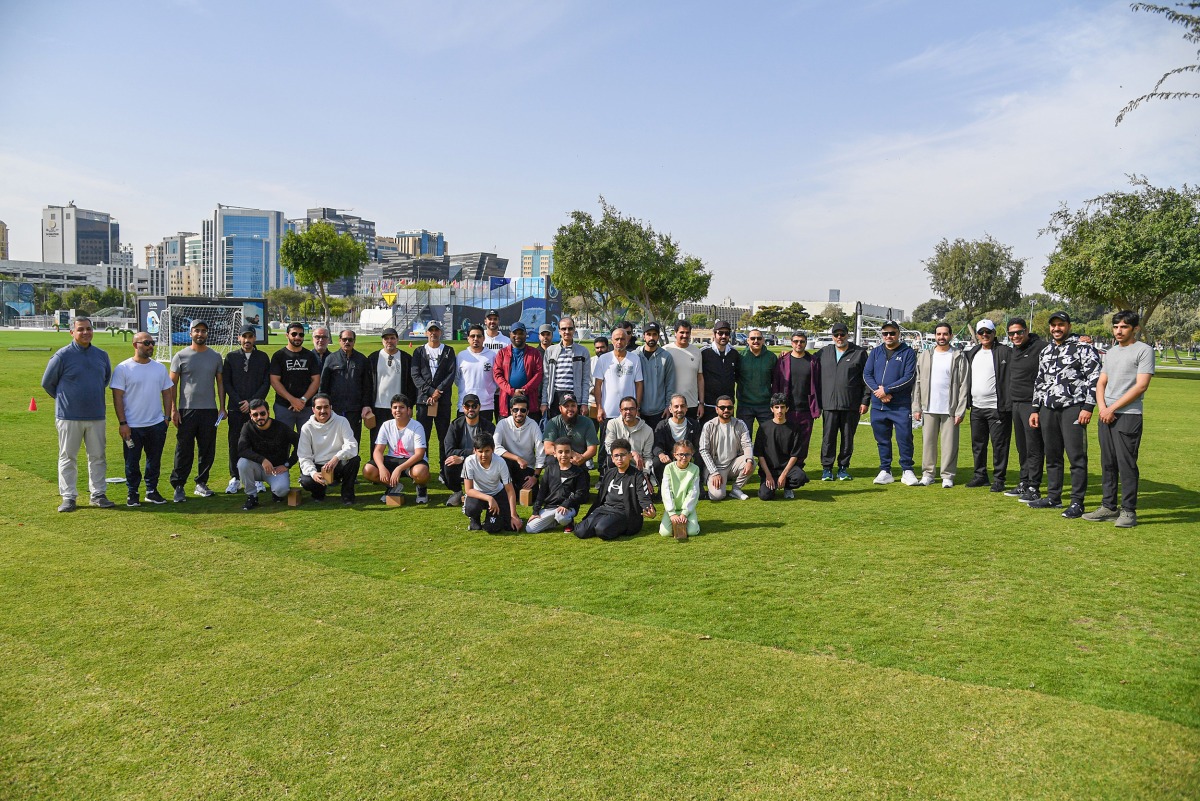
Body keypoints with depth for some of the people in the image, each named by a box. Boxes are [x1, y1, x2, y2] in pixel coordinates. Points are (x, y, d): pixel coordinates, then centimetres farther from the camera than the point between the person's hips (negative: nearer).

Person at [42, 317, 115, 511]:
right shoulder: (62, 355, -8)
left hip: (96, 416, 4)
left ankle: (98, 494, 17)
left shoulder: (102, 355, 5)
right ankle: (68, 497, 11)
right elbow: (47, 382, 2)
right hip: (69, 417, -4)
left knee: (98, 456, 8)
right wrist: (64, 399, 9)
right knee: (68, 457, 4)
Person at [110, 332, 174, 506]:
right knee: (132, 462, 6)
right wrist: (122, 423, -11)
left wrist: (167, 417, 6)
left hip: (157, 424, 4)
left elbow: (167, 392, 13)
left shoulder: (160, 368, 7)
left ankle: (152, 491, 23)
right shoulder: (123, 368, -6)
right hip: (132, 426, -4)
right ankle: (132, 494, 18)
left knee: (154, 460, 11)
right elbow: (117, 397, -7)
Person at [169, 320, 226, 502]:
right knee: (184, 451, -1)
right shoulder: (181, 356, 1)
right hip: (187, 411, -3)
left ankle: (201, 484, 18)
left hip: (210, 411, 3)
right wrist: (173, 409, -6)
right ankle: (178, 487, 6)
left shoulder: (215, 356, 9)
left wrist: (222, 407, 6)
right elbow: (172, 384, 1)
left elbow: (220, 382, 13)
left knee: (208, 450, 7)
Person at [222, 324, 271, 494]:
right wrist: (239, 401, -5)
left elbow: (266, 383, 3)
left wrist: (251, 402, -7)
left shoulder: (263, 358, 7)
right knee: (235, 443, 2)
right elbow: (226, 382, 5)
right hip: (235, 408, 1)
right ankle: (235, 479, 11)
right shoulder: (231, 357, 8)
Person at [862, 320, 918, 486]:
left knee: (905, 438, -3)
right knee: (882, 440, 9)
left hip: (901, 406, -3)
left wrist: (886, 390, -14)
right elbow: (867, 374, 5)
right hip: (878, 405, 4)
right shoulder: (875, 352, 11)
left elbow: (909, 378, -9)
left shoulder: (908, 353, 0)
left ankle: (907, 471, 9)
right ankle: (885, 471, 18)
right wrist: (878, 391, -11)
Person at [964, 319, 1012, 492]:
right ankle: (980, 476, 24)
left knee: (999, 444, -2)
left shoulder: (1005, 352, -6)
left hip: (997, 407, -7)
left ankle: (999, 479, 5)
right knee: (977, 443, 13)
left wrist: (1009, 403, -17)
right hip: (976, 407, 7)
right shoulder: (972, 353, 15)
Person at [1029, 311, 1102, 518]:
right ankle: (1053, 497, 22)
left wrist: (1087, 408, -15)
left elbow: (1094, 378, -9)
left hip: (1073, 408, -7)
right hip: (1048, 409, 7)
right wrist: (1035, 410, 19)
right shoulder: (1045, 352, 18)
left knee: (1076, 457, -6)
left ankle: (1077, 502, 0)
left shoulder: (1083, 349, -3)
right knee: (1052, 456, 12)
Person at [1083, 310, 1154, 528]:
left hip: (1128, 416, -7)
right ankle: (1109, 506, 18)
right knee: (1108, 463, 10)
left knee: (1127, 464, -6)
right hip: (1106, 416, 7)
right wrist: (1101, 407, -2)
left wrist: (1112, 408, -12)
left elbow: (1141, 386, -12)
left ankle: (1128, 511, 1)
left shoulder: (1144, 350, -4)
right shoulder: (1111, 353, 18)